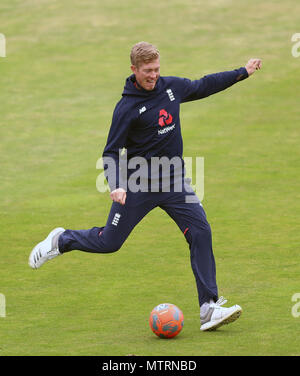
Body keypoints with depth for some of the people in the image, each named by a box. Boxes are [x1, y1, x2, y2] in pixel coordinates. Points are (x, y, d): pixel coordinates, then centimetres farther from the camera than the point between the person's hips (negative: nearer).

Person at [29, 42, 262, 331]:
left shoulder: (172, 87, 2)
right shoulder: (127, 107, -15)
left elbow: (203, 86, 22)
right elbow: (112, 152, -12)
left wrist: (243, 72, 26)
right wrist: (115, 186, -28)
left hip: (174, 181, 4)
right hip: (138, 185, -4)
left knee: (201, 233, -12)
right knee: (109, 242, 3)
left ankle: (209, 309, -12)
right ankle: (61, 240, 34)